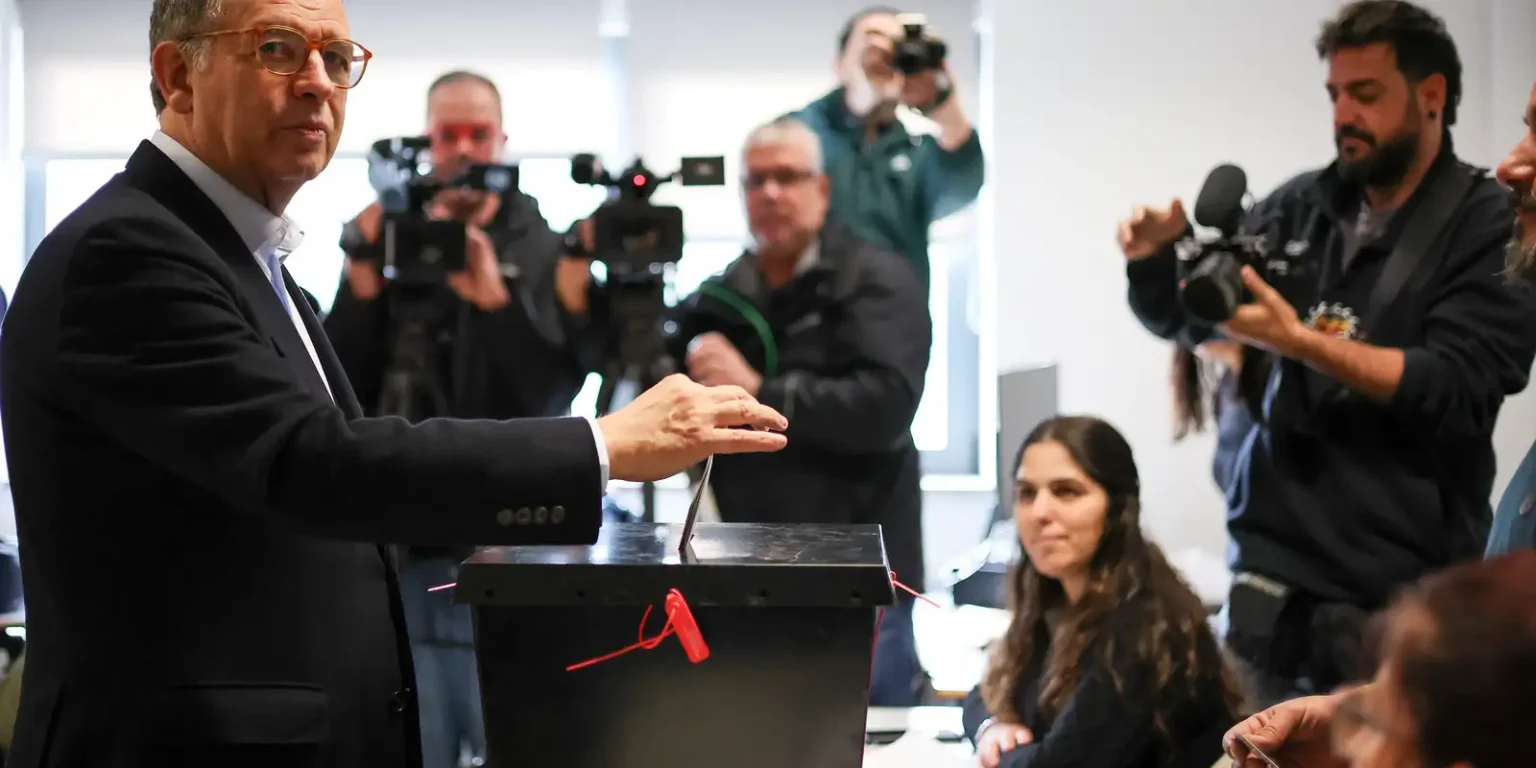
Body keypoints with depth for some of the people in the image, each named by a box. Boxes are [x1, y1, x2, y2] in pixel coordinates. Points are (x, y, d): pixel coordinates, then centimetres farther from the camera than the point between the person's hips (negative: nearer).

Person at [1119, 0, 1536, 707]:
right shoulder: (1302, 207, 8)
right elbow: (1179, 318, 16)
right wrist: (1156, 254, -6)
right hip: (1272, 570, 4)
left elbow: (1456, 390, -14)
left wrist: (1300, 341, -20)